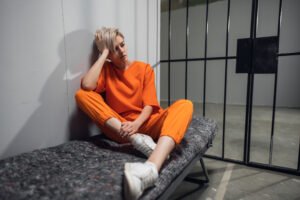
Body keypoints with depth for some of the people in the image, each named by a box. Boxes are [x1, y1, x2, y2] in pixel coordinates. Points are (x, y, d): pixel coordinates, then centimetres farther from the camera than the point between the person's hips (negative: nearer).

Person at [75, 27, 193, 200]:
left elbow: (150, 104, -3)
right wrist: (104, 53, -5)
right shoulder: (106, 69, 9)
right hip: (119, 129, 0)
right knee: (82, 94, -17)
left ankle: (151, 168, -51)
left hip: (146, 124, 1)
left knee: (184, 105, -25)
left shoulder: (144, 68, 8)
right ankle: (138, 140, -31)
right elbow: (87, 85, -14)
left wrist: (136, 124, -23)